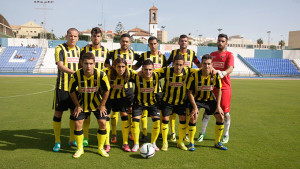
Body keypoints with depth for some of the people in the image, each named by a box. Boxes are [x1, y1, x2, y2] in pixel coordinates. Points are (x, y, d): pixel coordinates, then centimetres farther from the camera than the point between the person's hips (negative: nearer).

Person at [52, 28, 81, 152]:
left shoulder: (78, 50, 12)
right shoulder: (60, 48, -6)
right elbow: (60, 65, -20)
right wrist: (75, 72, -33)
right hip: (62, 86, -5)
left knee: (74, 112, 10)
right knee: (58, 113, 1)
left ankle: (72, 140, 24)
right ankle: (57, 142, 13)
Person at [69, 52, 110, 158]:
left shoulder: (101, 75, -24)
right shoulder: (76, 75, -23)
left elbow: (106, 90, -9)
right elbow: (71, 91, -6)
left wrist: (102, 105, -8)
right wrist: (77, 106, -5)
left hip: (97, 104, 0)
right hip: (82, 104, 1)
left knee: (102, 123, -8)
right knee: (78, 123, -6)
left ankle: (100, 148, 11)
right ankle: (80, 149, 15)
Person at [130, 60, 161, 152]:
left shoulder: (156, 76, -21)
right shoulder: (136, 77, -24)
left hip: (152, 102, 1)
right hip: (139, 102, -1)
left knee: (157, 122, -6)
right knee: (135, 122, -7)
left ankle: (153, 143, 17)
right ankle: (136, 144, 15)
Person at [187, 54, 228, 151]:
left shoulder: (215, 75, -15)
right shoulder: (195, 75, -23)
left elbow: (219, 90, -2)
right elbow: (190, 92, -15)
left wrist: (218, 106, -7)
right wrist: (195, 107, -20)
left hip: (210, 99, 3)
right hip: (197, 99, -3)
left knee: (221, 117, -5)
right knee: (193, 117, -22)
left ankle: (218, 142, 14)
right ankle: (191, 143, -2)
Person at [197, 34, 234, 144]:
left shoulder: (229, 55, 0)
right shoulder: (212, 54, 14)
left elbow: (230, 68, -17)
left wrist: (223, 73, -36)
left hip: (224, 87, -3)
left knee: (225, 112, 1)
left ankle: (226, 135, 18)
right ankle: (202, 133, 17)